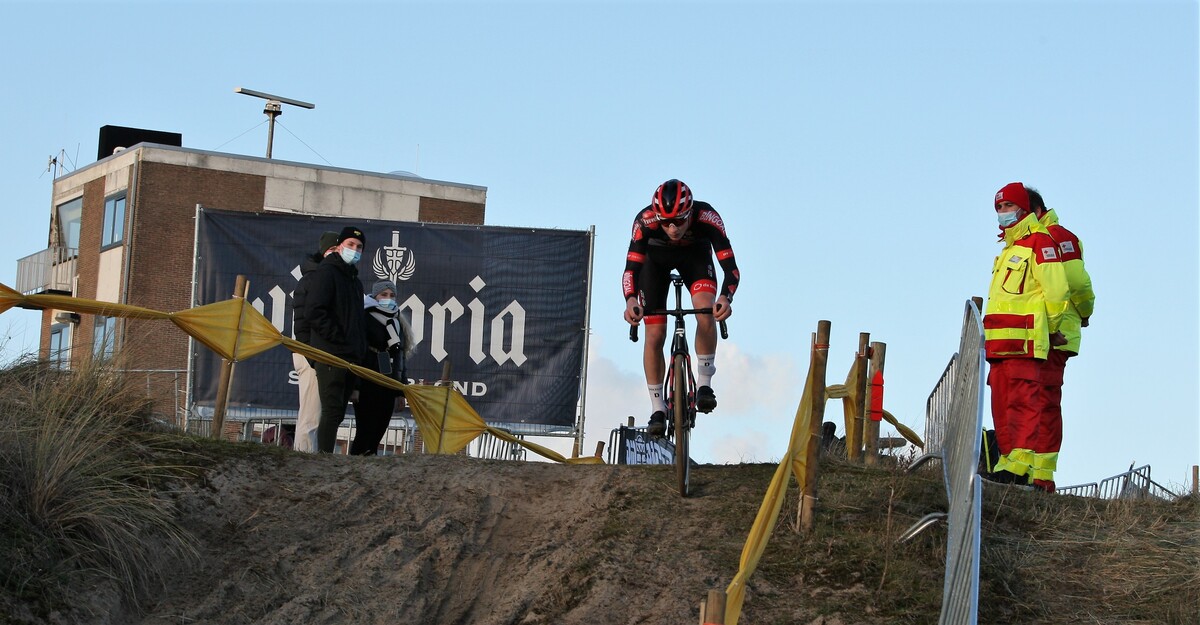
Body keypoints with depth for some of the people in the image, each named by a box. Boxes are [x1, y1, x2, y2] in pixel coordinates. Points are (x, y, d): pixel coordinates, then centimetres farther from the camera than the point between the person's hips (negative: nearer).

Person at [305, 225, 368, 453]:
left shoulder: (354, 279, 23)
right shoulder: (325, 272, -5)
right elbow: (314, 313, -16)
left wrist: (361, 347, 14)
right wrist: (339, 338, -17)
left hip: (351, 358, 9)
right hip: (331, 356, -9)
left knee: (337, 413, 8)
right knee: (332, 411, -12)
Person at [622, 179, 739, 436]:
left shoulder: (707, 218, -37)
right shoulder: (645, 220, -37)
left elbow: (730, 266, -39)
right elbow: (631, 267, -39)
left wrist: (725, 298, -59)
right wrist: (630, 301, -59)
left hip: (695, 255, 0)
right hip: (655, 259, 0)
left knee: (706, 311, -29)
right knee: (654, 335, -8)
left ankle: (704, 384, -13)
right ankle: (658, 410, 3)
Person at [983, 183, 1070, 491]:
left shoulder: (1039, 242, -3)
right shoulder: (1009, 248, 26)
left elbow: (1056, 290, -8)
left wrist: (1051, 328, -1)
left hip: (1025, 338, -9)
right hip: (999, 341, 9)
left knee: (1023, 402, -14)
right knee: (1001, 405, 6)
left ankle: (1021, 464, -19)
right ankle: (1008, 459, 8)